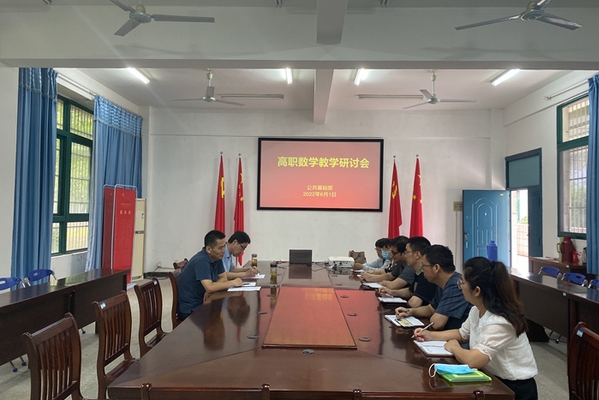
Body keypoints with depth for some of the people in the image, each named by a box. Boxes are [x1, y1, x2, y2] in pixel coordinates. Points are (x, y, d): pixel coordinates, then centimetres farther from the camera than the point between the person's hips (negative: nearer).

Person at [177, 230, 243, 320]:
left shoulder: (217, 258, 1)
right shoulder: (201, 261, -25)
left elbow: (223, 278, 5)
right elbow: (209, 287, -32)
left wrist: (209, 291, -14)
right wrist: (232, 283, -20)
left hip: (202, 303, 8)